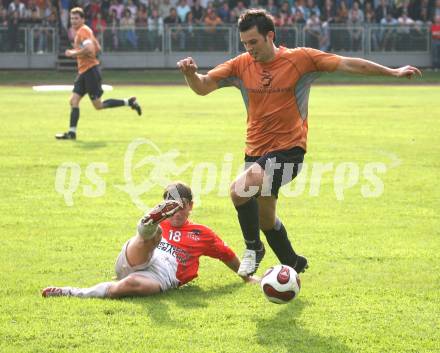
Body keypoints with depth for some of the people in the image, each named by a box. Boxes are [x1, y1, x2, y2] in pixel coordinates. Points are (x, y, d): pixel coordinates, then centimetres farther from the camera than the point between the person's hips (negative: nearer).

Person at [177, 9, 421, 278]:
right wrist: (191, 73, -26)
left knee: (240, 188, -29)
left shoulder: (300, 58, -10)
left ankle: (253, 248, -7)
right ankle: (293, 263, 44)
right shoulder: (240, 66, -1)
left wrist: (393, 72, -7)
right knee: (264, 216, 18)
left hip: (288, 149, -6)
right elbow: (203, 87, -4)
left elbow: (347, 64, -6)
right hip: (256, 151, 6)